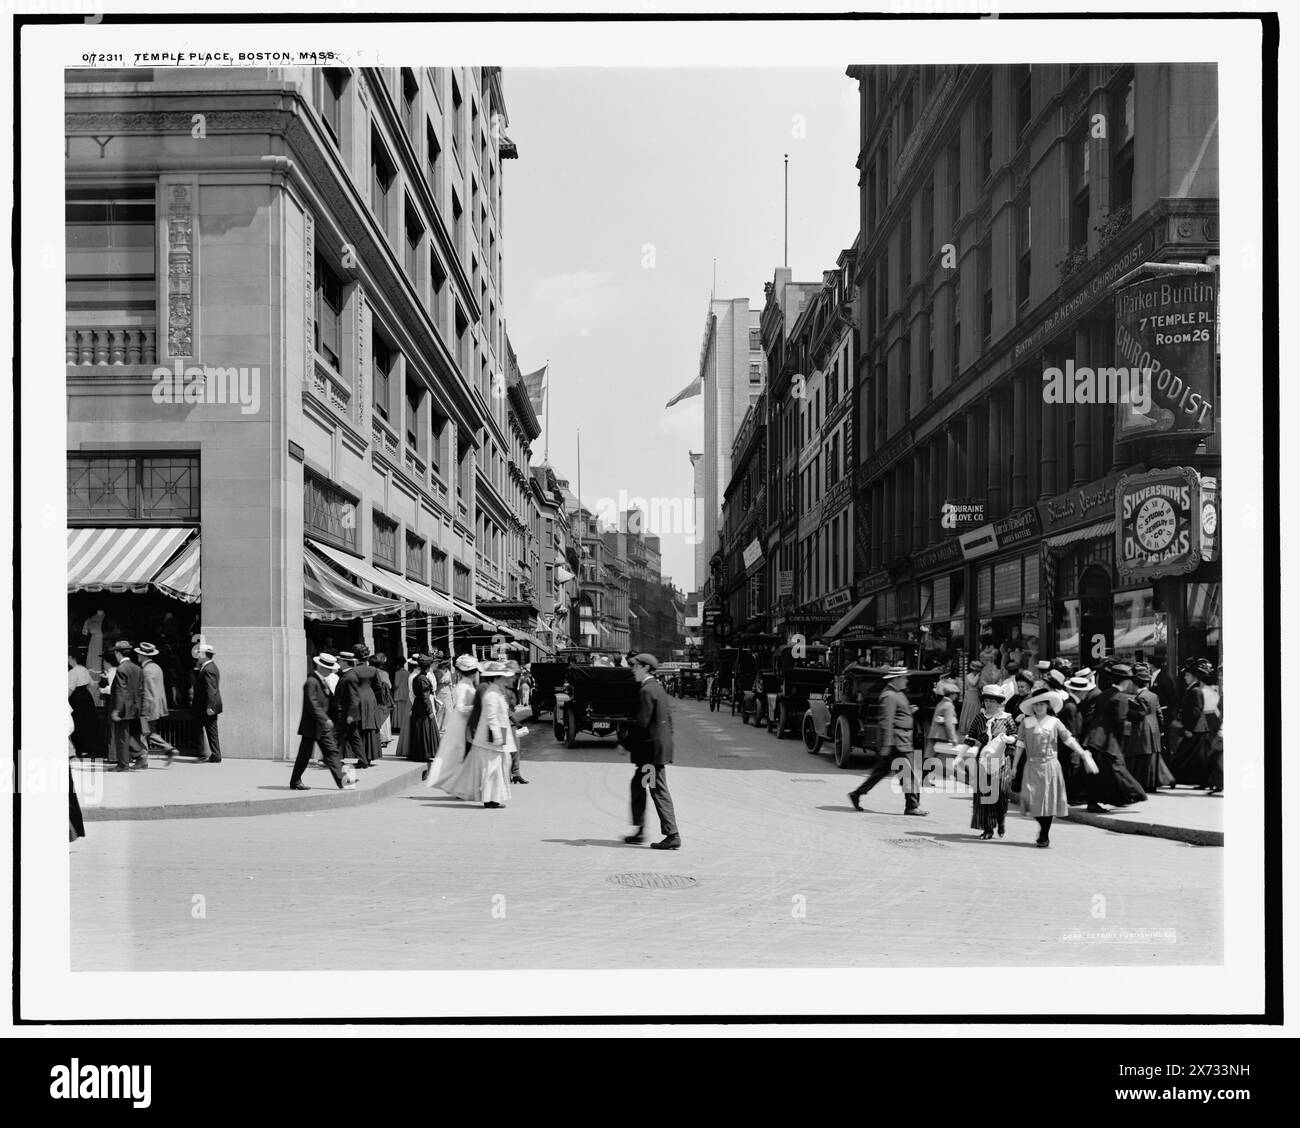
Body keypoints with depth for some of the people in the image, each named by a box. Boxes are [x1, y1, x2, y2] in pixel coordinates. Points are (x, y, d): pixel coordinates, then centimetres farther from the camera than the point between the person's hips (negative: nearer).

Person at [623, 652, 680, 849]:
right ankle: (639, 832, 22)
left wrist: (627, 743, -9)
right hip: (661, 745, 10)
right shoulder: (658, 688, 14)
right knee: (637, 785, 16)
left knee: (659, 792, -6)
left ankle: (672, 837, -4)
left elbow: (641, 723, -20)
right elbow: (668, 717, 18)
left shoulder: (646, 691, -16)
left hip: (652, 749, -10)